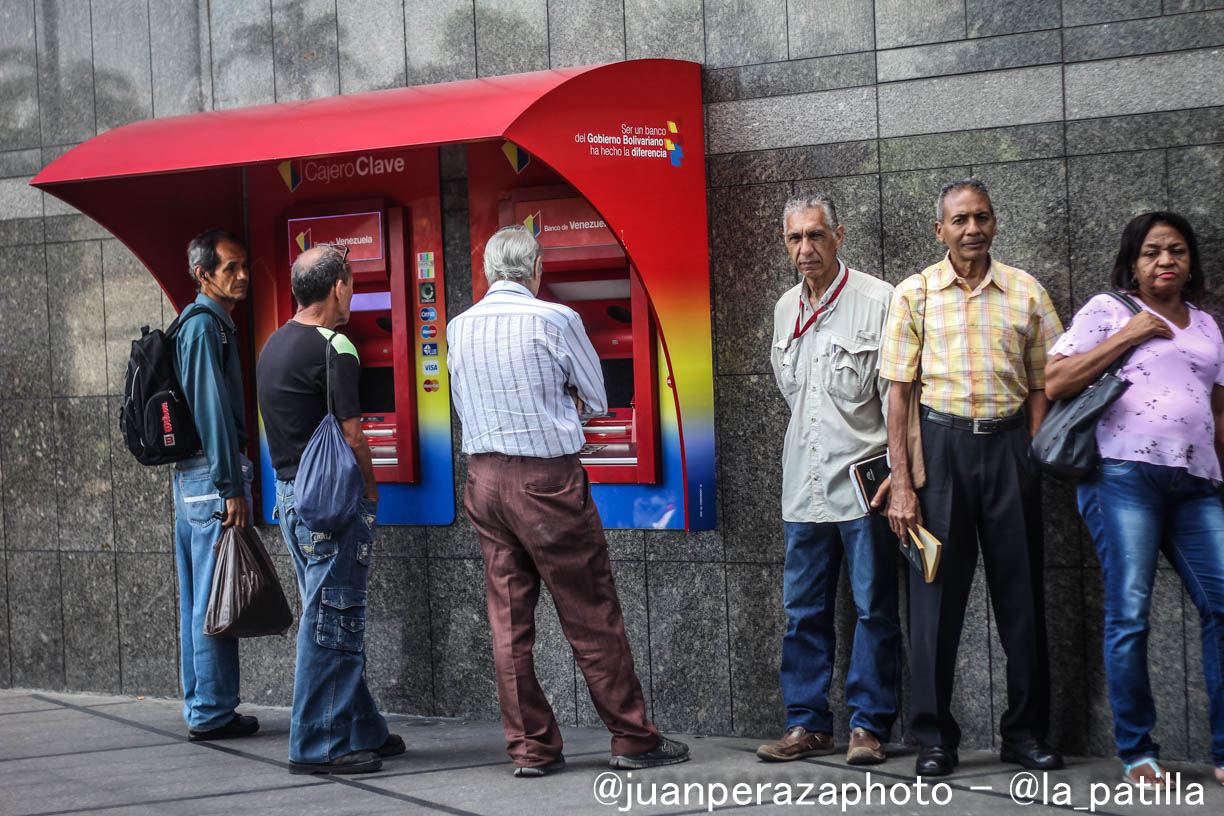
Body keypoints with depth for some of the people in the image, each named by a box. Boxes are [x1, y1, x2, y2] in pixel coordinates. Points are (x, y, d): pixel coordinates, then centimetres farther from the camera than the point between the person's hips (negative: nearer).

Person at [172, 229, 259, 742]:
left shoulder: (200, 324, 19)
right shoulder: (205, 325, -12)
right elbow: (211, 410, -18)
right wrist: (232, 487, -19)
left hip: (191, 474, 10)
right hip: (212, 474, -10)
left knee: (198, 598, 12)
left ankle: (200, 706, 18)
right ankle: (212, 712, -3)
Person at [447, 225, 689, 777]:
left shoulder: (459, 328, 6)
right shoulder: (554, 319, -9)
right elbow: (596, 400, 2)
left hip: (483, 477, 5)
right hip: (548, 478, -5)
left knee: (508, 621, 8)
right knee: (591, 617, 2)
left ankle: (530, 747, 12)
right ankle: (633, 739, 9)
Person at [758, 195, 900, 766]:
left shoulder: (877, 301, -6)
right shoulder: (785, 309, 12)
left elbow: (896, 393, -9)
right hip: (804, 484, 6)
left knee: (874, 608, 1)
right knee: (803, 609, 7)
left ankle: (868, 724, 7)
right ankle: (807, 724, 14)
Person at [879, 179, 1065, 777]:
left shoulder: (1026, 293, 7)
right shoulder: (914, 294, 3)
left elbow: (1041, 387, 8)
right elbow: (899, 393, 1)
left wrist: (1030, 459, -3)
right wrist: (901, 483, -5)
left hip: (1009, 442, 1)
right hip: (941, 442, -1)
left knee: (1021, 588, 4)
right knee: (936, 591, 0)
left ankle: (1025, 731, 15)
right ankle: (934, 737, 9)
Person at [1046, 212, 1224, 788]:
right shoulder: (1107, 311, 7)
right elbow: (1055, 382, -3)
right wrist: (1128, 336, -6)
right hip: (1125, 475, -5)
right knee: (1129, 612, -8)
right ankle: (1136, 753, 0)